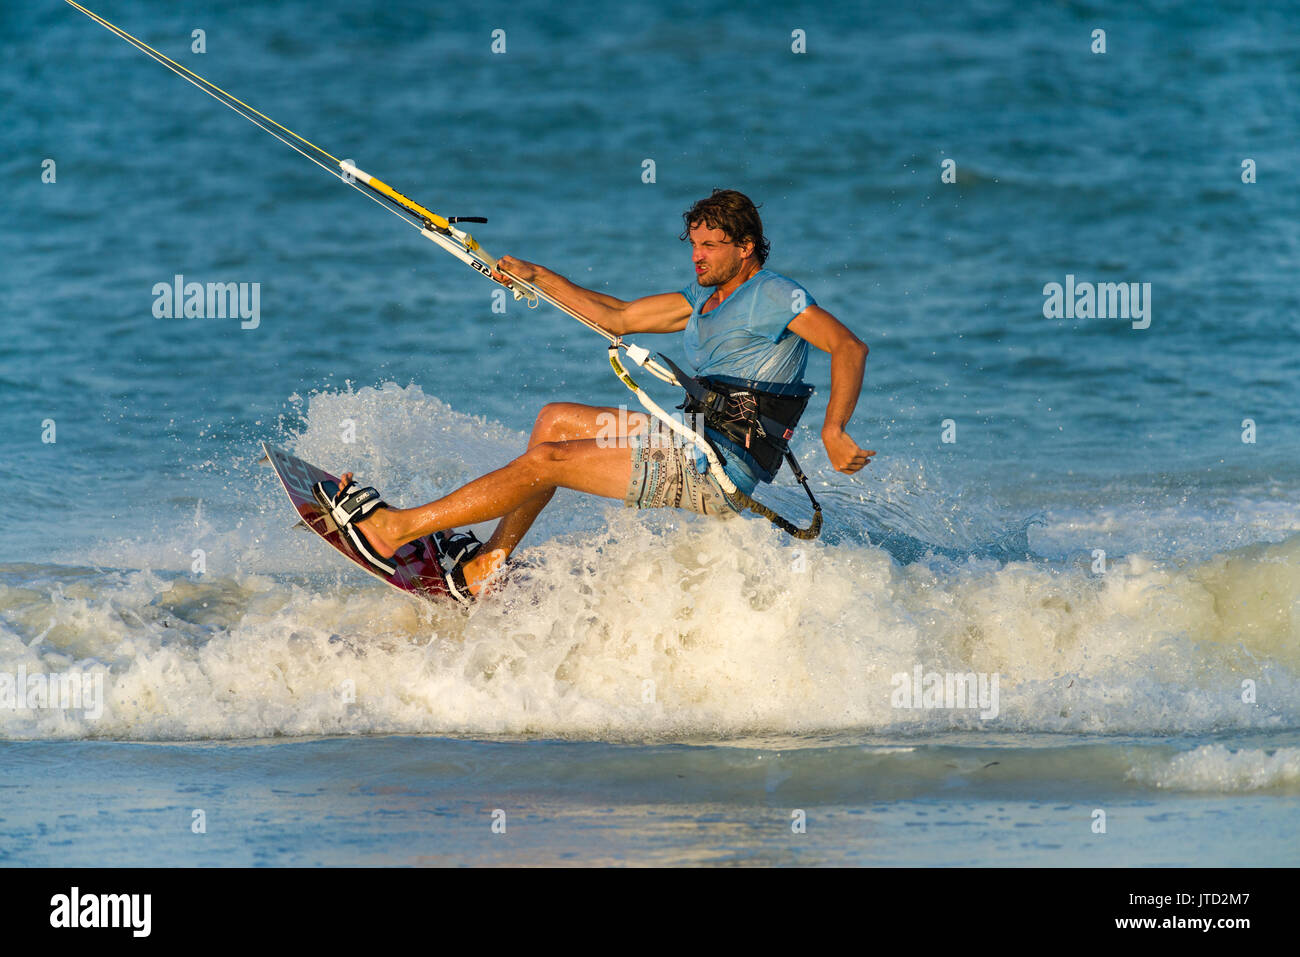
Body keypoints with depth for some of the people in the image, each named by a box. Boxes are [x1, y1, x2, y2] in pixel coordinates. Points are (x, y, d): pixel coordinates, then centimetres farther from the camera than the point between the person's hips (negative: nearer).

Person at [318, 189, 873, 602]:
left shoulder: (773, 296, -9)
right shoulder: (703, 297, 18)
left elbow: (849, 347, -19)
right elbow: (617, 318, 25)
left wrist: (834, 431, -30)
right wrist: (537, 277, 22)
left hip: (717, 470, -10)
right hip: (692, 440, 10)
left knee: (544, 461, -11)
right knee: (555, 419, 17)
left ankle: (390, 531, -7)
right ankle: (487, 567, 13)